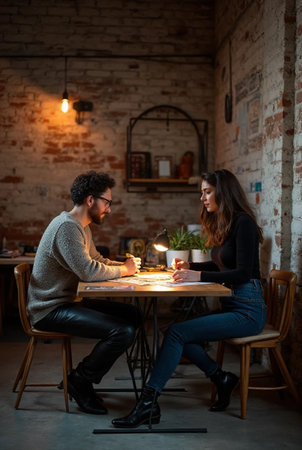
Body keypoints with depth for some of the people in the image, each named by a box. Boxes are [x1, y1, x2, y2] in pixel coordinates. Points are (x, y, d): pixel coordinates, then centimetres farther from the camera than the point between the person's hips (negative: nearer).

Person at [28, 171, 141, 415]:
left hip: (69, 301, 11)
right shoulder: (67, 226, -19)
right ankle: (79, 381, -1)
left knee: (132, 314, 8)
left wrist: (125, 265, 6)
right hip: (51, 310, -11)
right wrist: (124, 270, -12)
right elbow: (88, 271, -28)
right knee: (123, 331, -23)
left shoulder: (81, 227, 15)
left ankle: (84, 376, 11)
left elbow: (97, 260, 24)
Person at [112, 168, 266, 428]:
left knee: (177, 333, -20)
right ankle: (222, 379, 2)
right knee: (181, 336, -11)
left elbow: (243, 273, -19)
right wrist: (190, 266, 12)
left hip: (247, 311, -8)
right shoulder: (222, 223, 16)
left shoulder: (243, 223, -12)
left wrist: (199, 275, -20)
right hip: (230, 306, 8)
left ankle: (148, 402, -19)